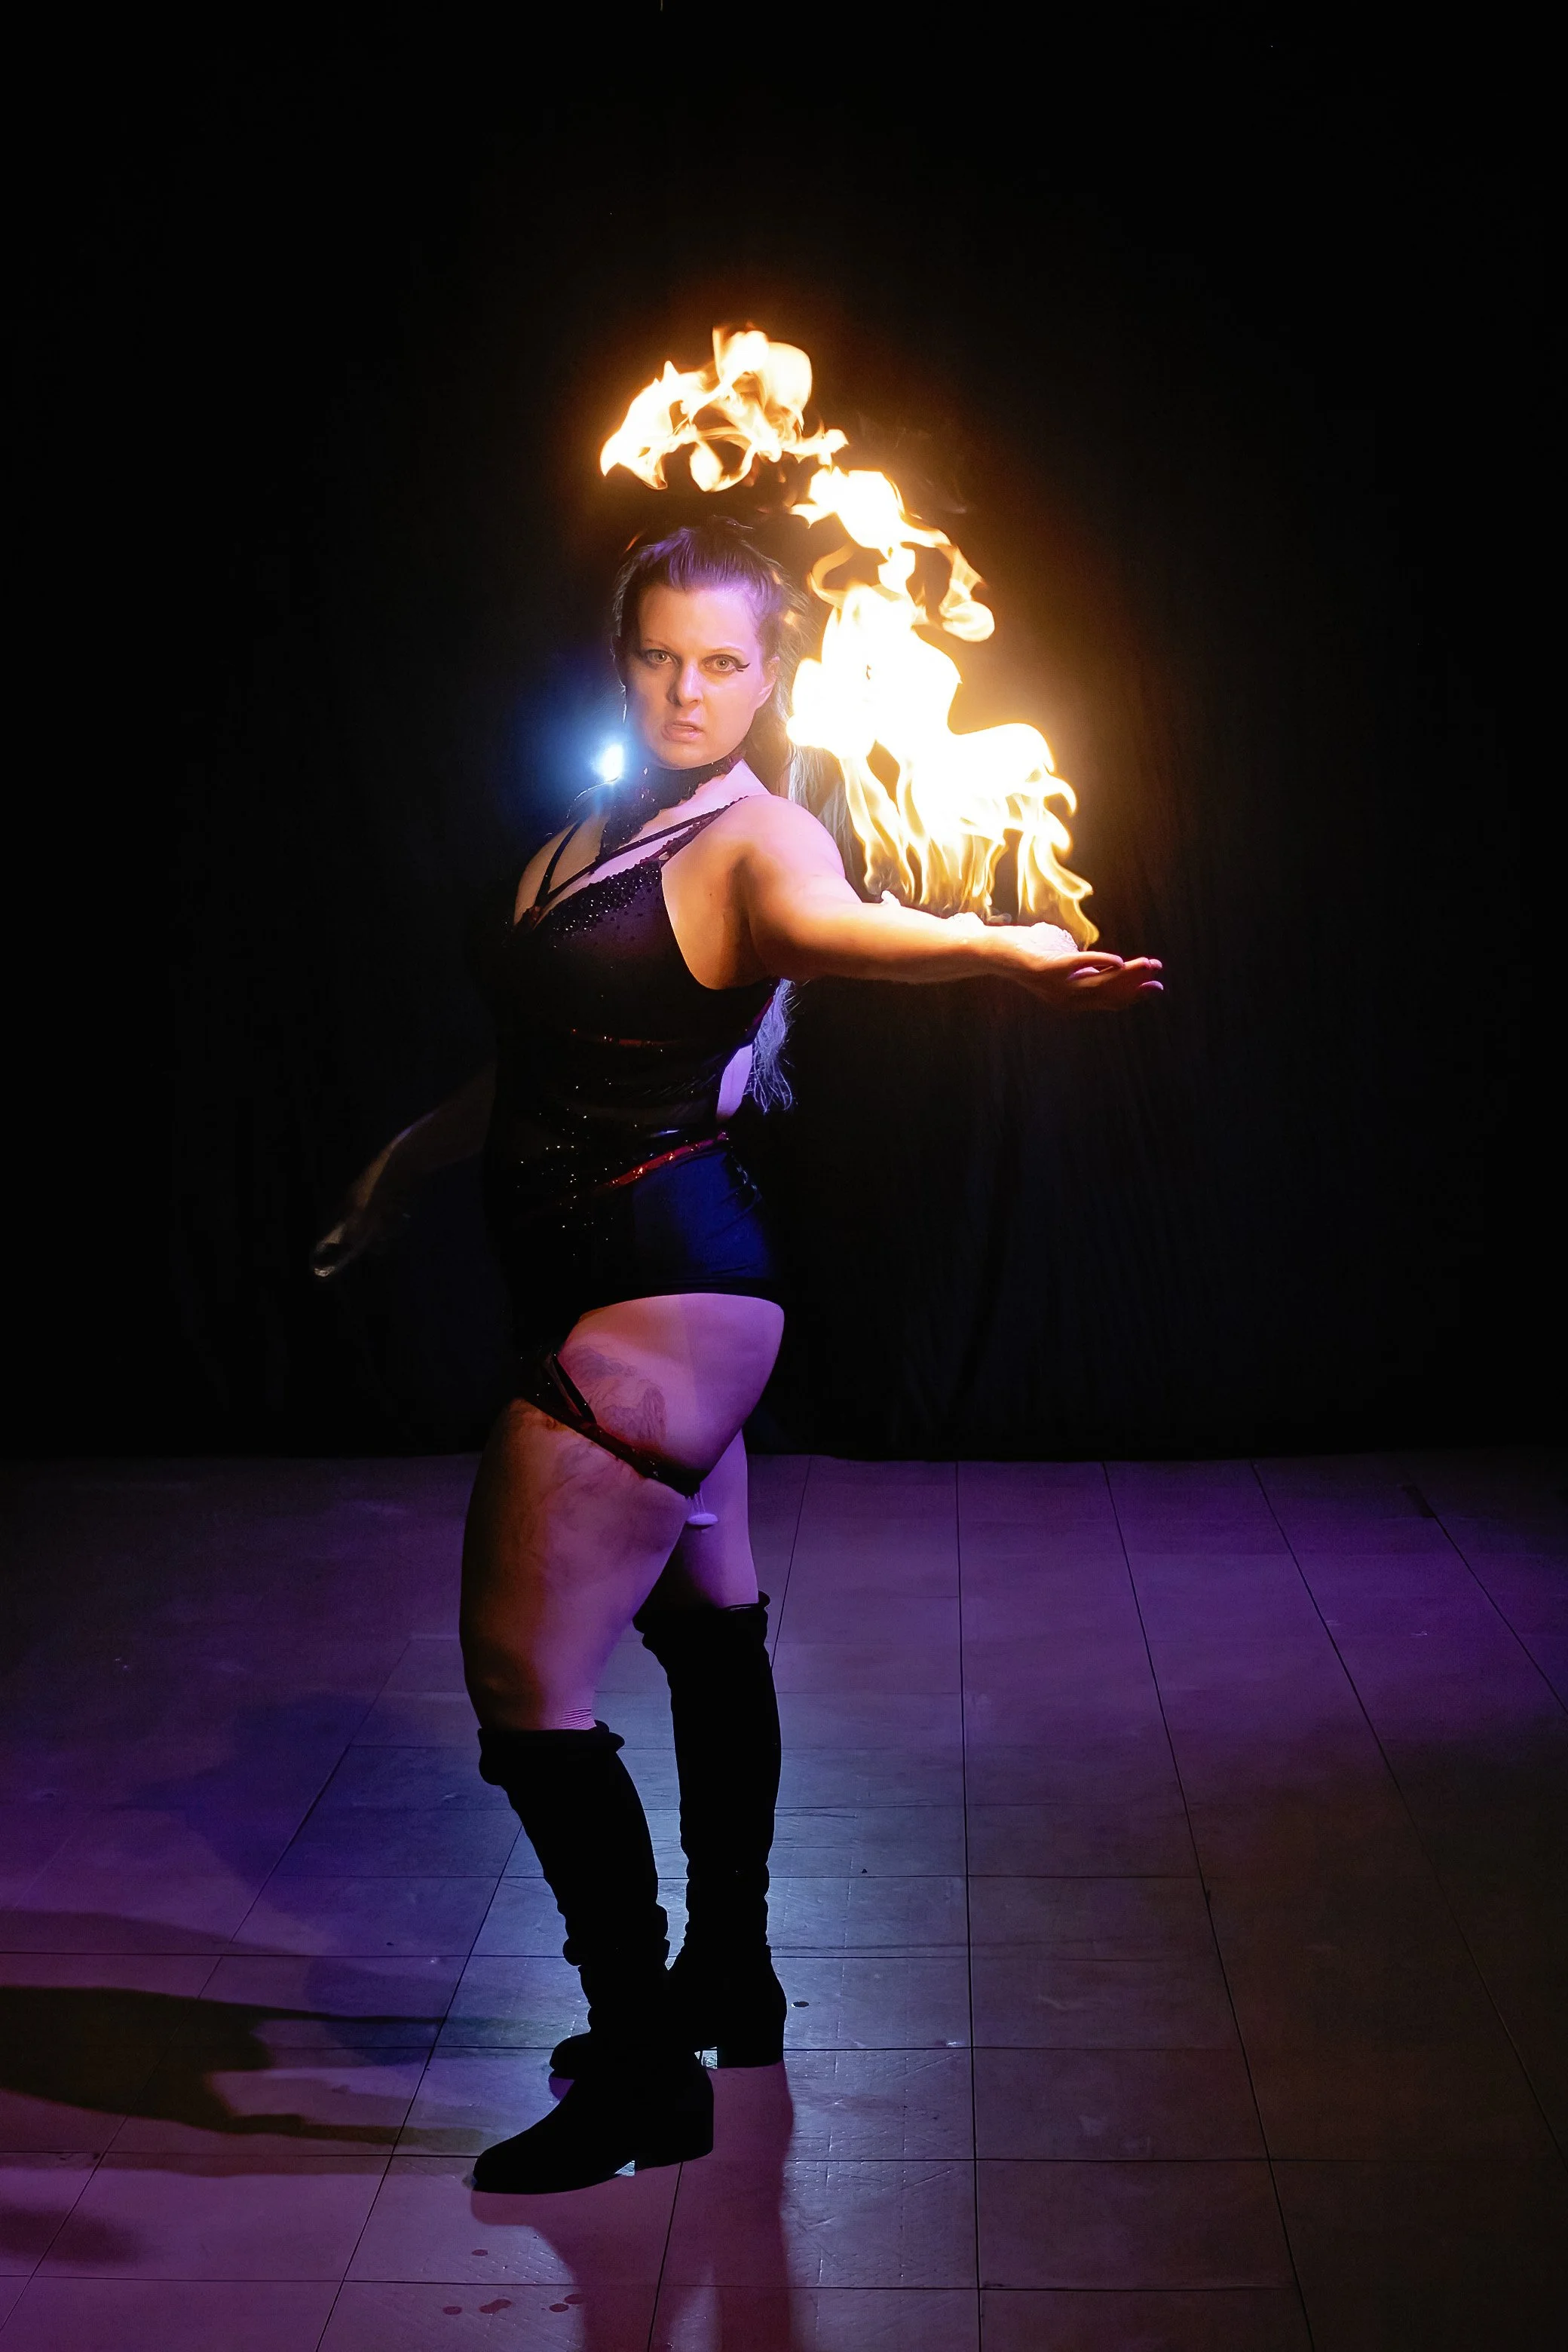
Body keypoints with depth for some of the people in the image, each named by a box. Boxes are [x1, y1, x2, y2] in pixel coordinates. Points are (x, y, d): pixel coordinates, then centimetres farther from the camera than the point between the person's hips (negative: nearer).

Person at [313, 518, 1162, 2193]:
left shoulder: (758, 839, -11)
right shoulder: (584, 839, 13)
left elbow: (823, 922, -36)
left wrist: (1003, 946, -56)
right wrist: (414, 1152, 37)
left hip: (662, 1290, -8)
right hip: (588, 1281, 8)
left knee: (524, 1678, -9)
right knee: (701, 1617, 20)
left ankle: (643, 2078, 4)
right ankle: (728, 1983, 35)